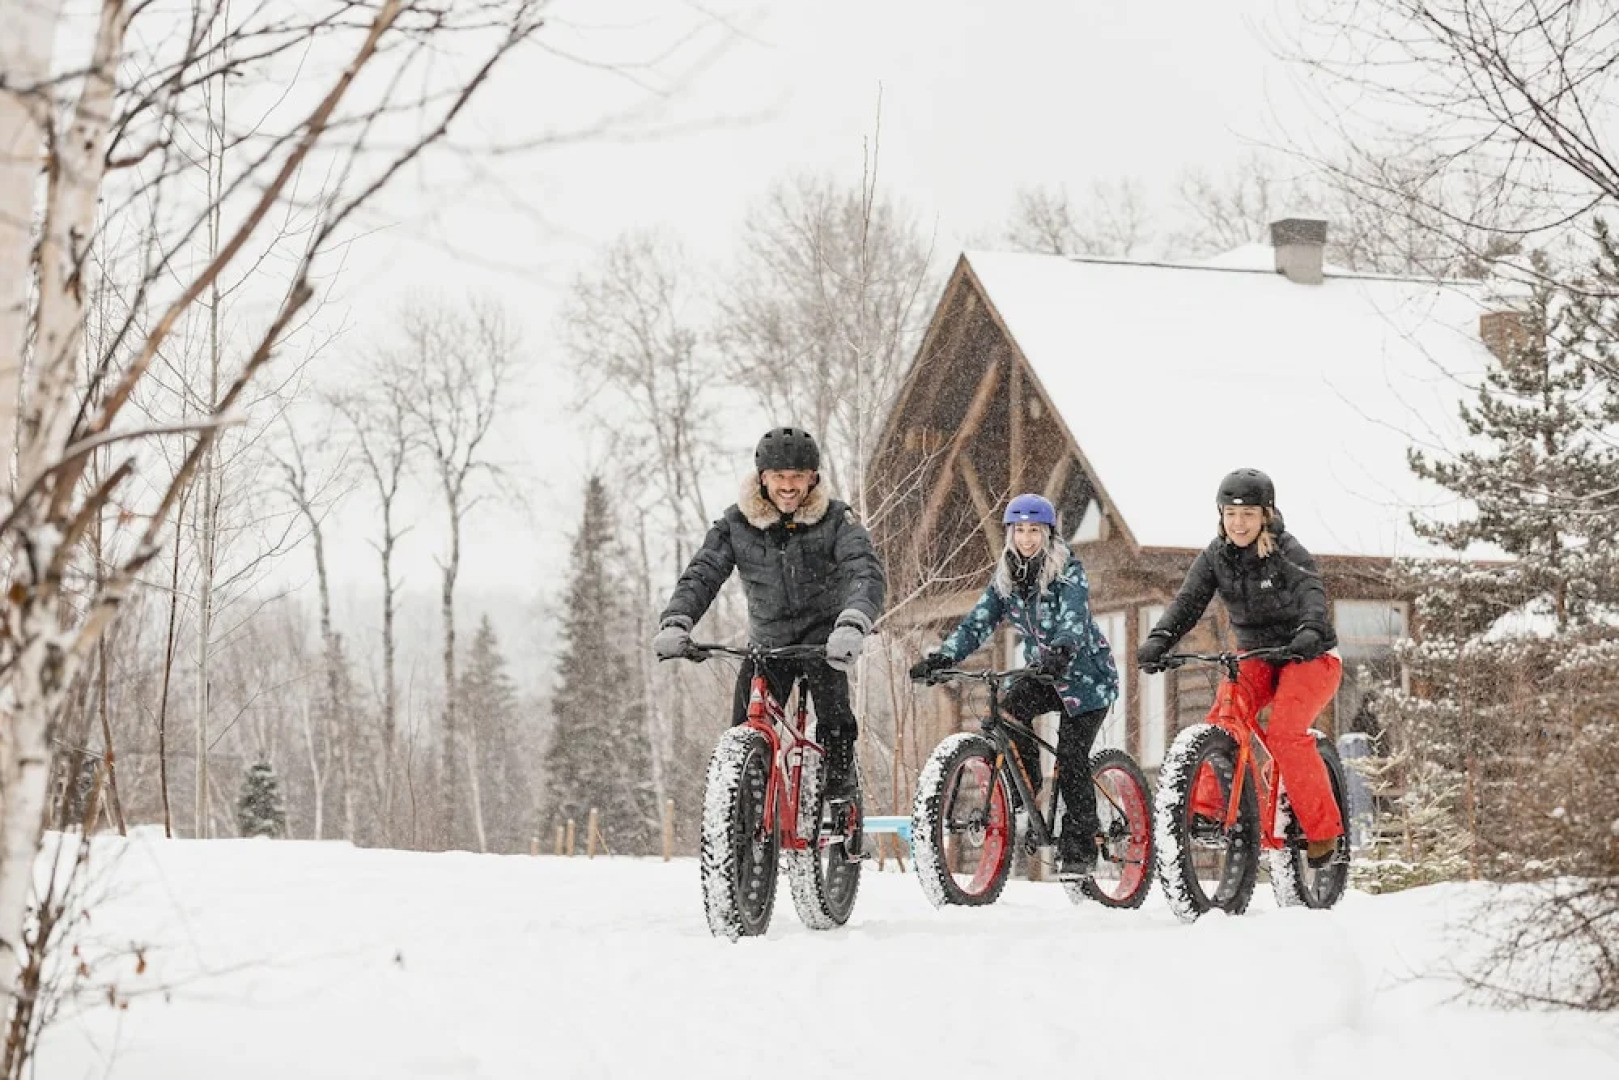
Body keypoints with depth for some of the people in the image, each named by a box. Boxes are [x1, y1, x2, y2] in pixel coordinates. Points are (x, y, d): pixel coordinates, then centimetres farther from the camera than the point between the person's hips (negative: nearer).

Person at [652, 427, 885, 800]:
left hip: (822, 632, -3)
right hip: (768, 639, 3)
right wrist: (675, 623, -37)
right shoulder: (736, 524, -8)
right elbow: (701, 575, -15)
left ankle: (840, 781, -21)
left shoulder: (836, 519, -15)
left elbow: (868, 573, -30)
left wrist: (852, 625, -51)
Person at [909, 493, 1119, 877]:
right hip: (1044, 674, 5)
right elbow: (978, 622, -9)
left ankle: (1078, 848, -3)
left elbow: (1074, 618, -34)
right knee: (1008, 711, -26)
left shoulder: (1069, 571, -17)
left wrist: (1060, 652, -55)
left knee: (1071, 759, -13)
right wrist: (941, 657, -24)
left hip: (1085, 675, -5)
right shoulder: (1005, 578, -1)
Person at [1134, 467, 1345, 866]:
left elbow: (1312, 592, -35)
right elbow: (1189, 601, -16)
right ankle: (1208, 806, -17)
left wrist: (1310, 629, -58)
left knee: (1284, 731, -26)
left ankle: (1323, 829, -15)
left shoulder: (1288, 553, -17)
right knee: (1220, 723, -23)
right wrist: (1159, 638, -36)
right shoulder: (1215, 557, -4)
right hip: (1256, 657, 5)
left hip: (1309, 657, -5)